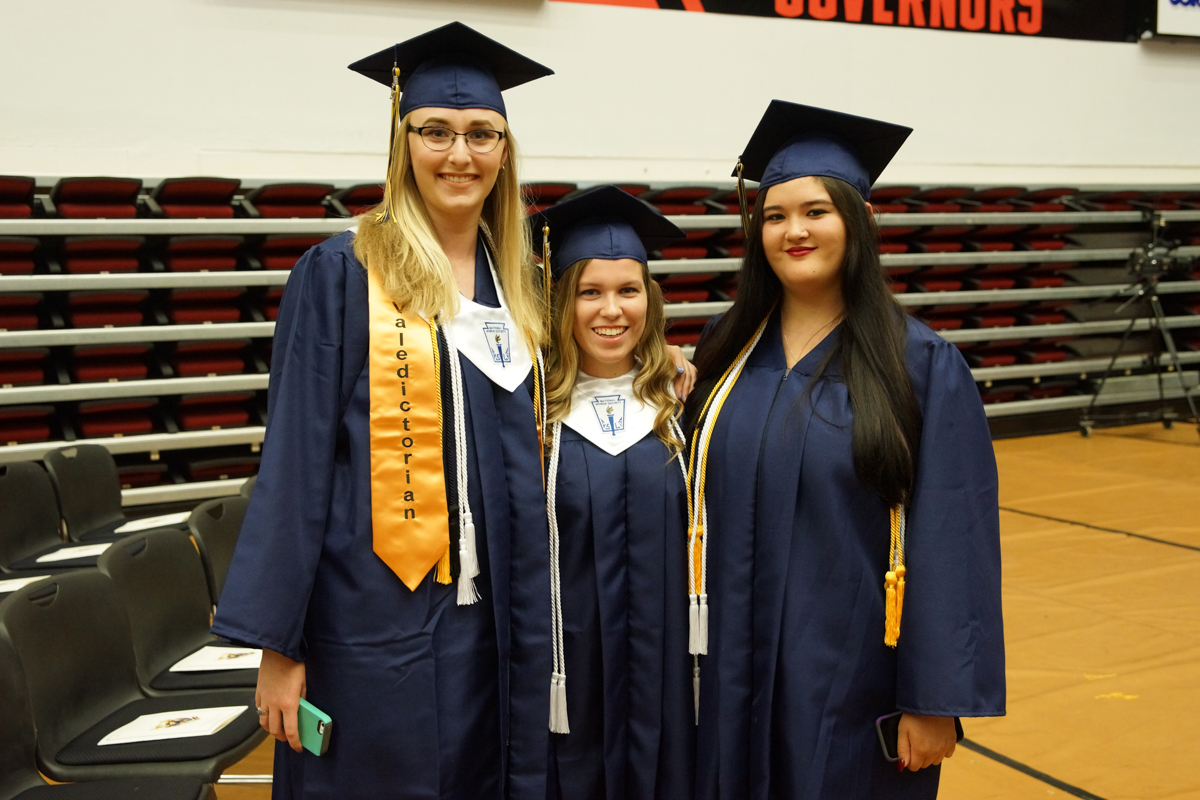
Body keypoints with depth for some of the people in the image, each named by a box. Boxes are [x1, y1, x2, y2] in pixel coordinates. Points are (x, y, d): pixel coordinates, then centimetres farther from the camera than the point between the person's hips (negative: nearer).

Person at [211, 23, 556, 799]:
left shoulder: (513, 283, 9)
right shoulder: (343, 274, -7)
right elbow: (297, 459, -9)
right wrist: (278, 642, -11)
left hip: (494, 621, 5)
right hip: (377, 619, -5)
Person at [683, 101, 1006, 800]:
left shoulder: (923, 367, -10)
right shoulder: (729, 353, 3)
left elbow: (951, 547, -11)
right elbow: (701, 503, 10)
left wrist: (936, 702, -13)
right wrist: (699, 652, 7)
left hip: (854, 680, -3)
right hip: (736, 672, 4)